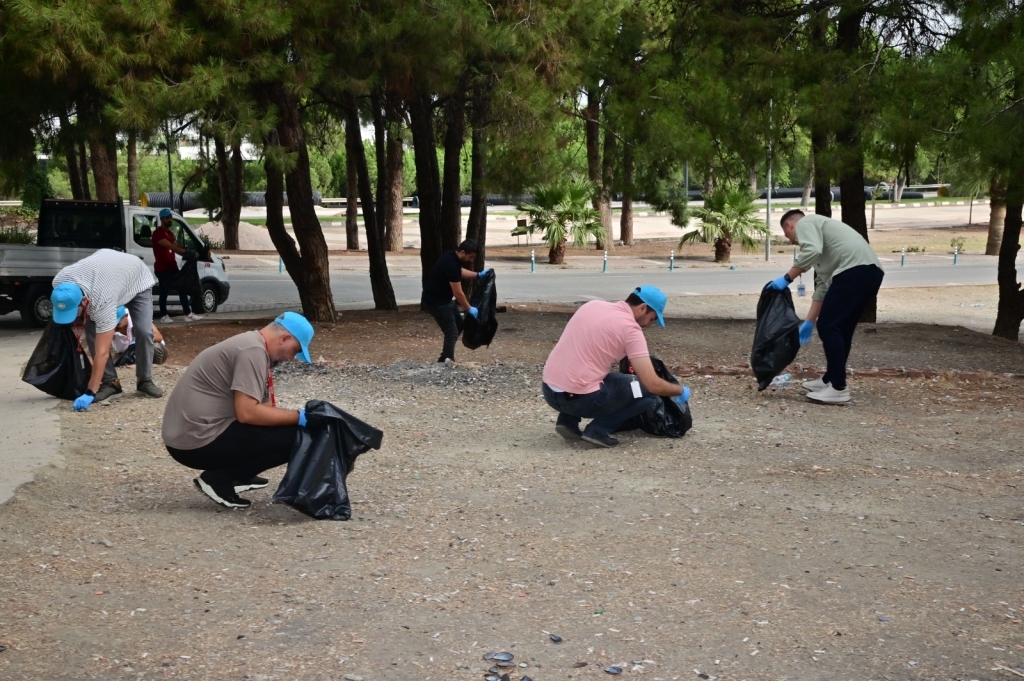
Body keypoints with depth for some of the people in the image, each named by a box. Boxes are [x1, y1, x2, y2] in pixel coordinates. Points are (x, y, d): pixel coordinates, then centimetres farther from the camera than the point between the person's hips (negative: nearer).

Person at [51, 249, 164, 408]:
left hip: (137, 279, -5)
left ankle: (145, 381, 1)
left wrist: (89, 393, -47)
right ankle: (110, 382, -3)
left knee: (144, 332, -19)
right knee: (92, 332, -13)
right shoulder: (59, 282, -33)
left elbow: (102, 353, -46)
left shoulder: (102, 301, -47)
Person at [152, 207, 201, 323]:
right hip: (162, 268, -9)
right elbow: (171, 247, -25)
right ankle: (163, 316, 8)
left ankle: (188, 314, 7)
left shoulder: (170, 233, 17)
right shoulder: (158, 233, -15)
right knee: (164, 292, -2)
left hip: (172, 267, 9)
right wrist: (186, 252, -29)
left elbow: (176, 245, 13)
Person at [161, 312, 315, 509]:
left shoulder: (253, 346, 15)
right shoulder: (253, 351, -15)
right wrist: (297, 417, -14)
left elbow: (263, 409, 19)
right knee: (292, 437, -12)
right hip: (198, 441, -10)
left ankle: (235, 476, 13)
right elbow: (247, 413, -23)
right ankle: (218, 479, -5)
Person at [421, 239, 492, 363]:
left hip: (443, 299, 11)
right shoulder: (451, 264, -28)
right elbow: (458, 293, -22)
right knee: (452, 333, -10)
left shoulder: (452, 257, 1)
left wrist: (479, 275, 16)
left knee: (459, 325, 18)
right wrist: (469, 309, -11)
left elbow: (460, 271, 25)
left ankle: (444, 359, 24)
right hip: (435, 301, -11)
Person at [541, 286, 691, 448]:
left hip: (548, 390, 7)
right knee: (649, 392, 7)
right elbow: (654, 385, -10)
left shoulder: (592, 305, 13)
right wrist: (680, 390, 10)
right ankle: (598, 430, -2)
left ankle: (568, 421, 18)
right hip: (579, 398, -7)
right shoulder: (630, 328, -7)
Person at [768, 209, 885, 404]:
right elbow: (823, 285, 34)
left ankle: (838, 388, -5)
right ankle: (831, 380, 27)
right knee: (841, 328, 19)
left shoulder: (805, 223, 9)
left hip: (854, 270, -10)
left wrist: (787, 278, -5)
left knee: (828, 326, -5)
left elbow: (812, 252, -14)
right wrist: (809, 322, 34)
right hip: (872, 272, 10)